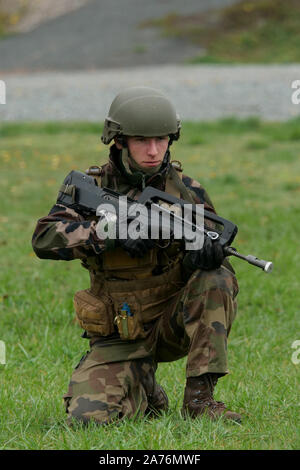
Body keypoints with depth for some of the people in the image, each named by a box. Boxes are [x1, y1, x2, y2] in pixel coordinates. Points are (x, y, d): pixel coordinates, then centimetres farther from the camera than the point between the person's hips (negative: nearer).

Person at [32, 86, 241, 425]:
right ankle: (144, 395, 13)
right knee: (88, 417, -23)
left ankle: (199, 398, -18)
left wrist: (208, 251, -27)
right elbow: (44, 238, -16)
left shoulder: (186, 191, 0)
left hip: (174, 321, 1)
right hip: (120, 339, -1)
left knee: (216, 281, -29)